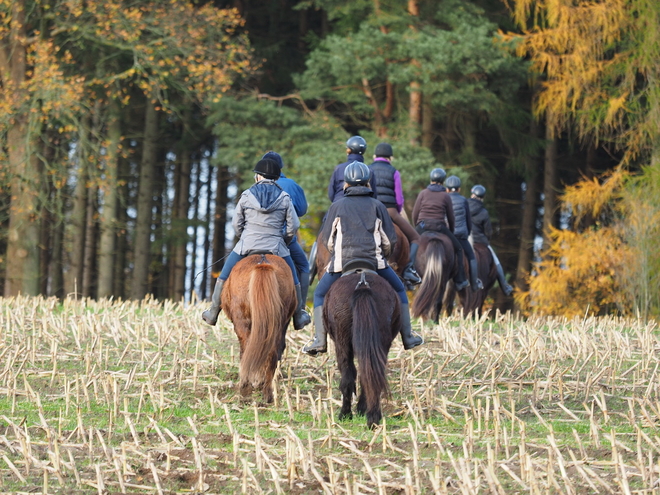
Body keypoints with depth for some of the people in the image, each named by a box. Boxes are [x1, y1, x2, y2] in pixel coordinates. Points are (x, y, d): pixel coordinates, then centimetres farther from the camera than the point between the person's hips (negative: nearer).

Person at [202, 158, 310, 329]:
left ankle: (213, 313, 22)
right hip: (276, 248, 0)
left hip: (247, 245, 0)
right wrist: (283, 241, 16)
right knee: (293, 281, 18)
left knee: (224, 276, 17)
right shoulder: (284, 198, -2)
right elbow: (293, 226, -1)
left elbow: (236, 224, 4)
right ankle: (298, 317, 22)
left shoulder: (246, 196, -1)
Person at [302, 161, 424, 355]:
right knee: (398, 290, 22)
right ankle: (408, 337, 19)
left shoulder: (337, 206, 8)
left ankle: (319, 341, 3)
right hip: (375, 262, 1)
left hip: (342, 261, -1)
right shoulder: (377, 206, 10)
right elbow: (390, 239, 8)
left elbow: (328, 238, 10)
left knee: (320, 295, 18)